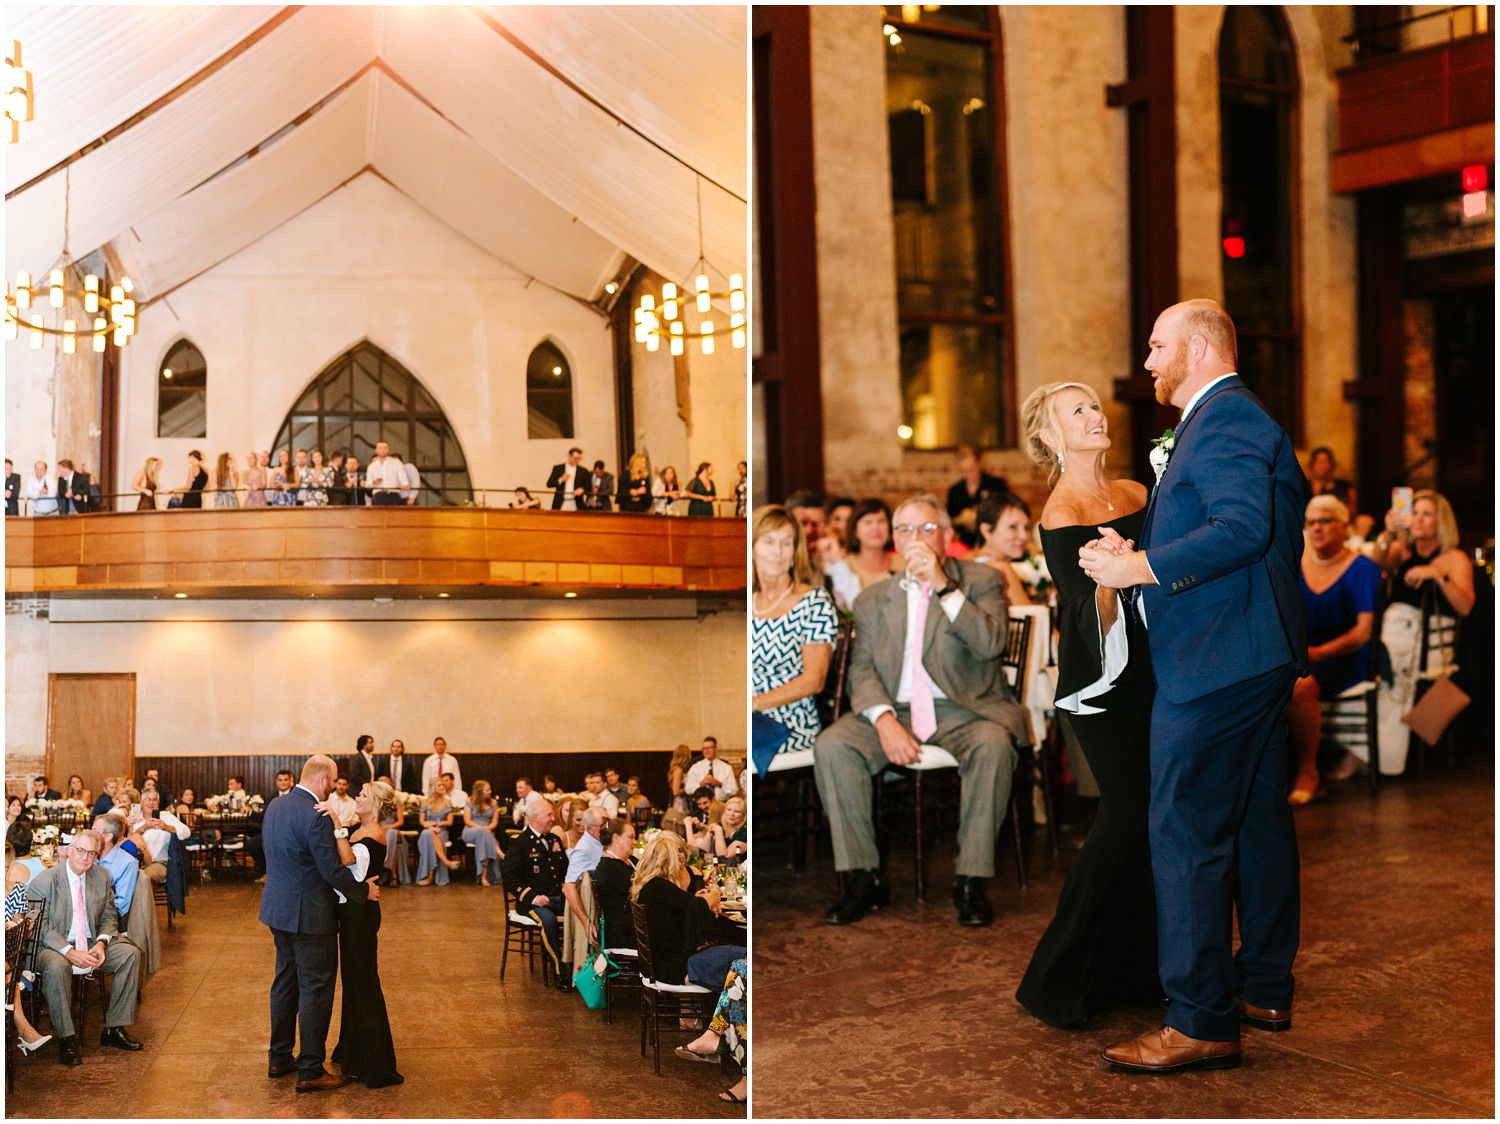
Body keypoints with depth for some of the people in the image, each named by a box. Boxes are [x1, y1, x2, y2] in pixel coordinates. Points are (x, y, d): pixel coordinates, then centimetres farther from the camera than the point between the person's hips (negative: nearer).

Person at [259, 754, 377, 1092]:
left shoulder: (275, 806, 5)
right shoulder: (316, 817, -23)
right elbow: (333, 871, -21)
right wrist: (365, 890, -6)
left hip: (277, 909, 9)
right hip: (309, 914, -9)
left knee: (285, 981, 19)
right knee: (315, 989, 0)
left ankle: (279, 1058, 29)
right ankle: (310, 1071, 5)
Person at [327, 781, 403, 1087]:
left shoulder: (374, 836, -19)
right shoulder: (359, 830, 10)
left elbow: (349, 859, -38)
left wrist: (337, 824, -40)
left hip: (361, 913, -10)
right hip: (351, 911, 10)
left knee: (363, 982, -4)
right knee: (353, 979, 20)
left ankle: (377, 1066, 3)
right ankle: (353, 1053, 36)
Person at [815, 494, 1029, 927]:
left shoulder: (980, 582, 7)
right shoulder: (873, 599, 15)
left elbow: (992, 643, -10)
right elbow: (862, 670, 6)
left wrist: (943, 586, -16)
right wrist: (884, 719, -14)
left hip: (963, 710, -2)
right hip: (894, 710, 3)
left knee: (993, 744, -35)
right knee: (831, 745, -24)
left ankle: (970, 879, -23)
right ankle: (863, 876, -15)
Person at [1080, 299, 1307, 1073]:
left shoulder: (1222, 420, -13)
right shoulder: (1237, 418, 20)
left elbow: (1243, 528, -26)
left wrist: (1138, 566, -24)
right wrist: (1137, 550, 9)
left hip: (1213, 665, -11)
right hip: (1259, 659, 11)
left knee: (1186, 836, -8)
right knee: (1258, 825, 16)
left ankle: (1200, 1022, -3)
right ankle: (1265, 990, 26)